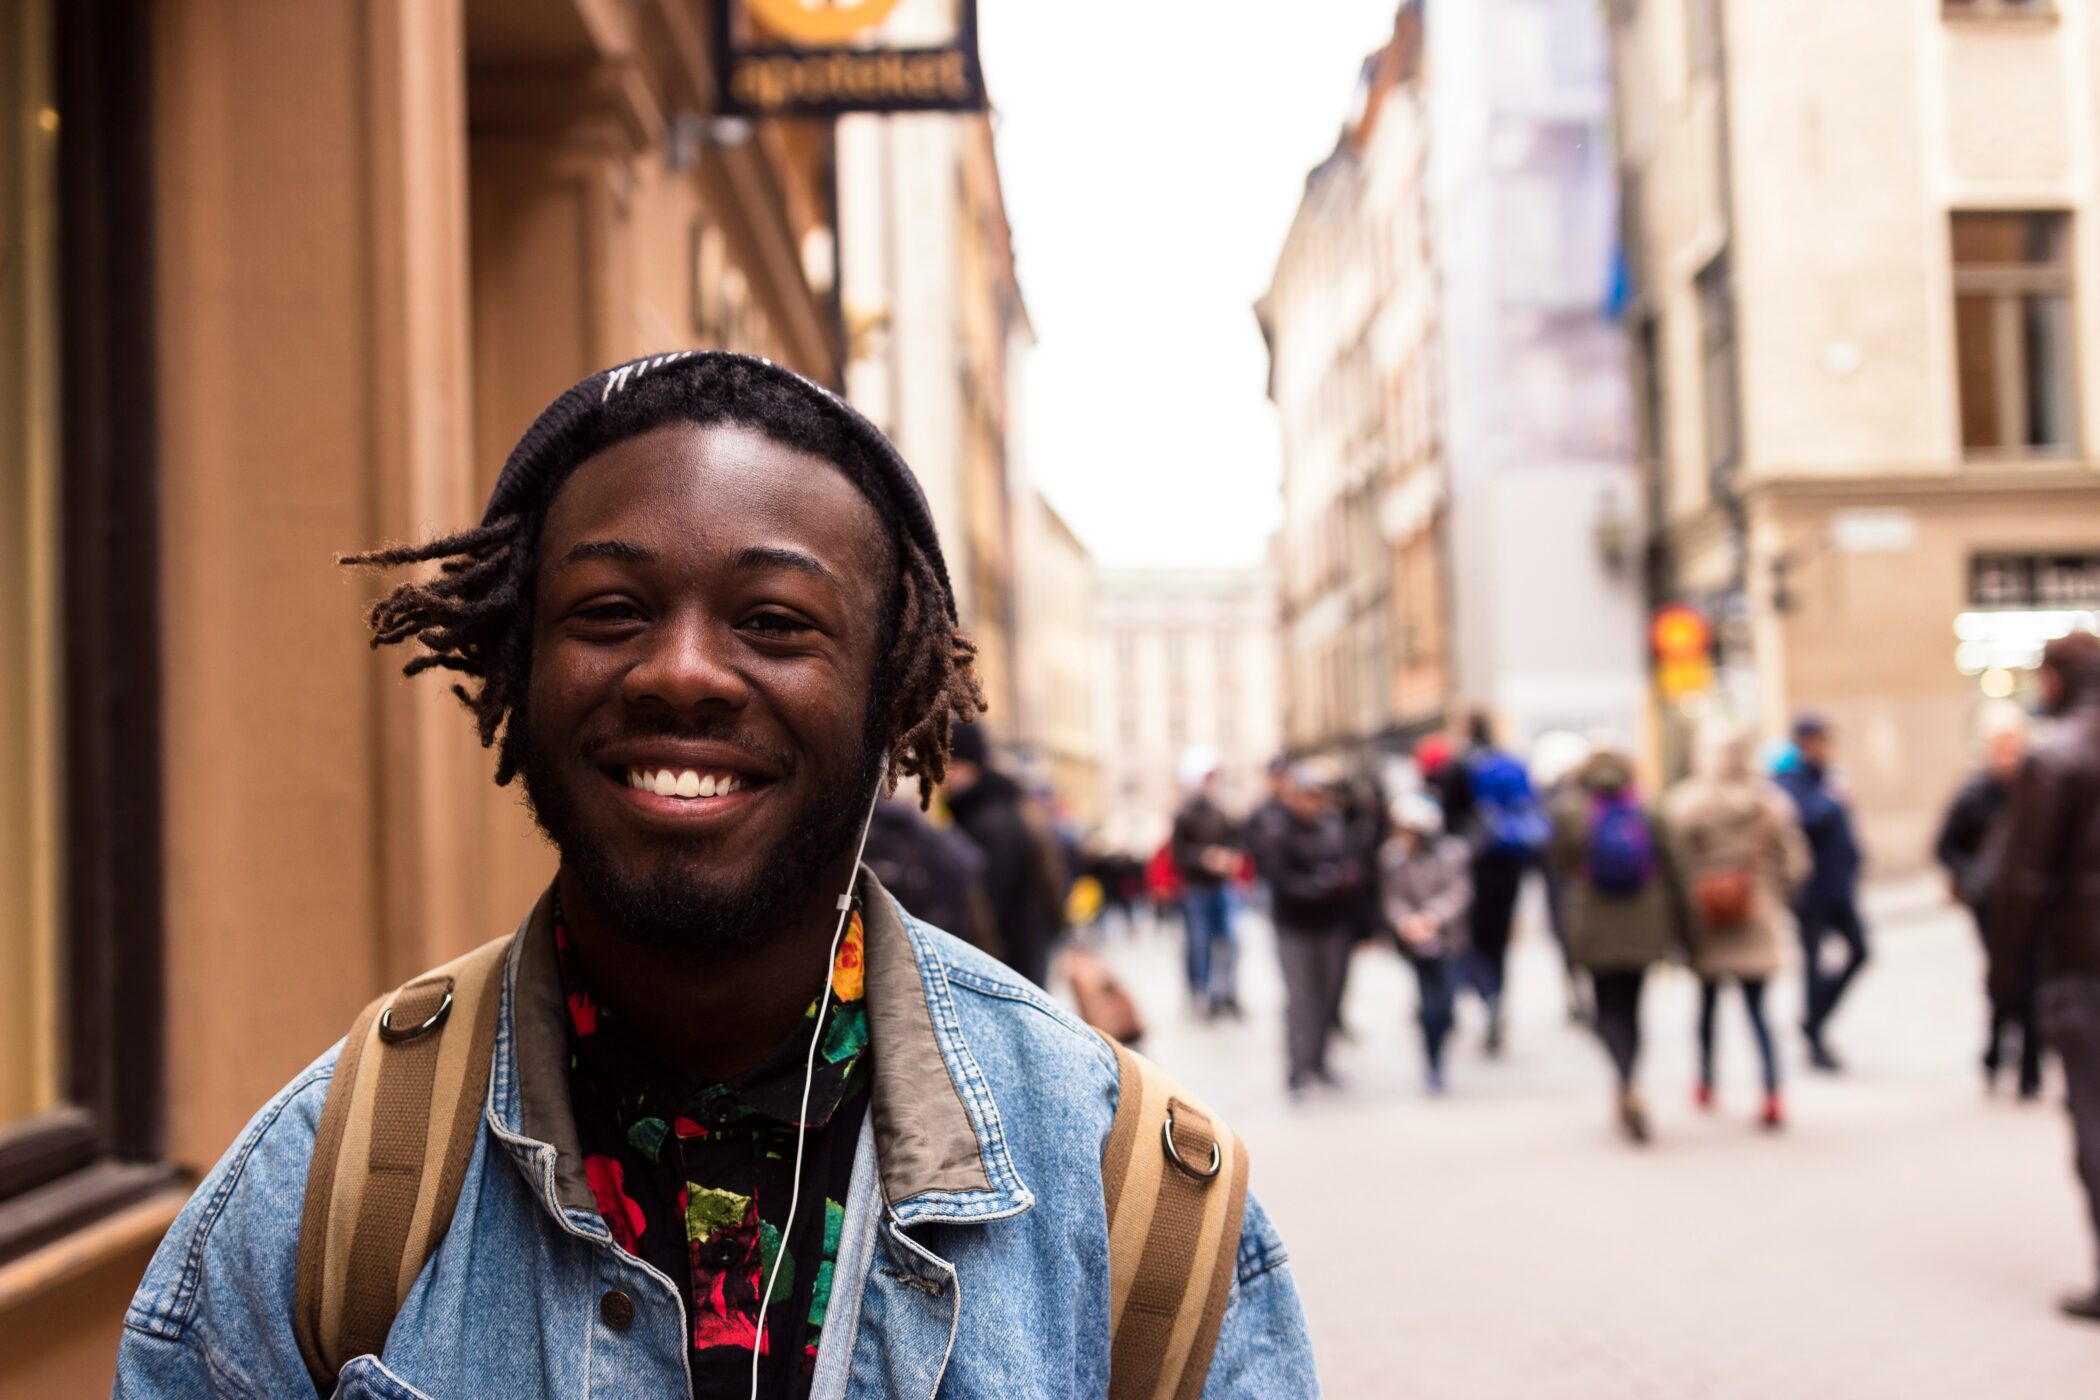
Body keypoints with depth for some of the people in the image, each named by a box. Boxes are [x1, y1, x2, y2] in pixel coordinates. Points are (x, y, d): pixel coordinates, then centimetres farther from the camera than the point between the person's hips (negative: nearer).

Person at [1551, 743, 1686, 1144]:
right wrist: (1678, 928, 7)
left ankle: (1630, 1086, -21)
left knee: (1609, 1011, 3)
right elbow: (1669, 873, 0)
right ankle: (1628, 1098, 19)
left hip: (1594, 930, -2)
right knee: (1630, 1007, 14)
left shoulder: (1569, 811, -8)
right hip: (1643, 928, 2)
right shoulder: (1647, 811, -2)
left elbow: (1561, 863, 1)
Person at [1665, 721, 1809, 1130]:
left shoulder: (1681, 804, -10)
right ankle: (1773, 1095, -11)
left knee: (1708, 1001, 18)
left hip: (1703, 919, -1)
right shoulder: (1770, 802, -3)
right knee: (1757, 1008, 4)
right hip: (1757, 921, 1)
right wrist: (1777, 899, 15)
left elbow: (1672, 864, -12)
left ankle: (1706, 1084, 30)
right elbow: (1795, 861, 0)